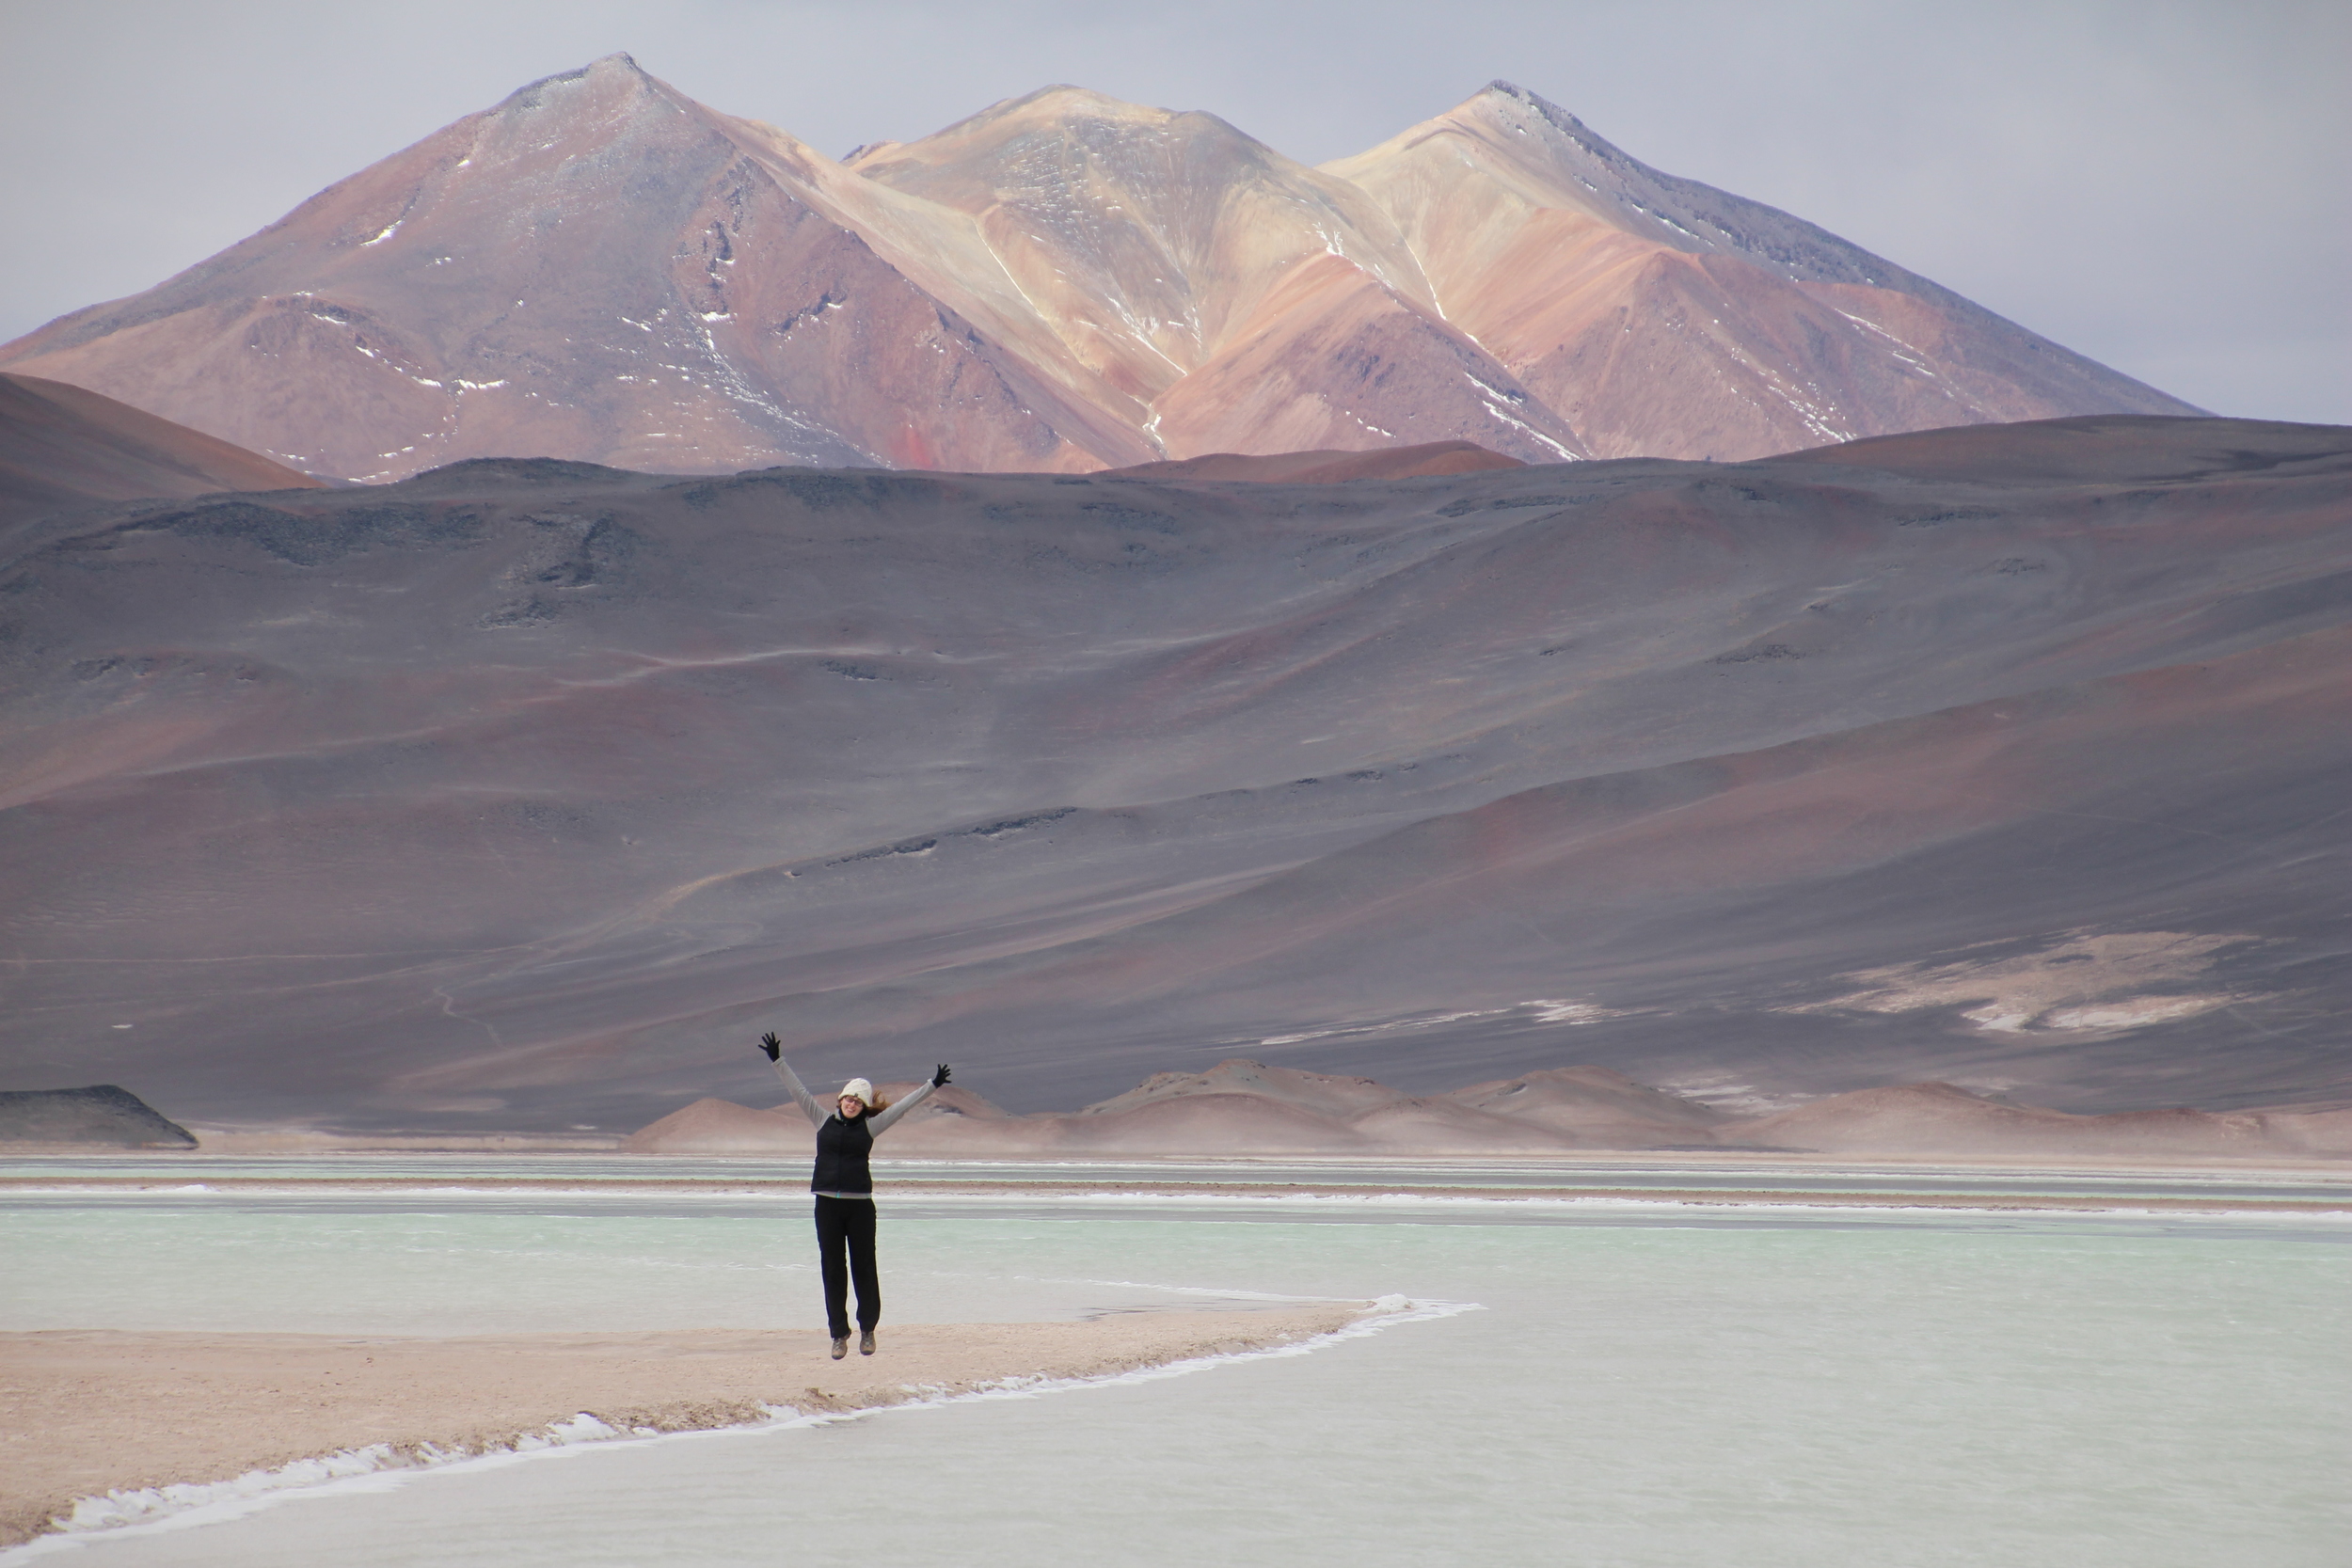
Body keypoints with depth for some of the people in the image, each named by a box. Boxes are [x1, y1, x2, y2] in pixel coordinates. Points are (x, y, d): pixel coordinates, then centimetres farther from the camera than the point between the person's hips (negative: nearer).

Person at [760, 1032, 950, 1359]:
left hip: (860, 1205, -1)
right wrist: (777, 1061, 5)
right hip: (827, 1203, 1)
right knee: (833, 1270, 3)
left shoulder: (870, 1126, 5)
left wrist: (931, 1086, 6)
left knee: (863, 1268, 3)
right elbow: (798, 1090, 8)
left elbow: (903, 1106, 8)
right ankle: (839, 1334, 8)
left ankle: (867, 1330, 15)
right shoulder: (824, 1121, 7)